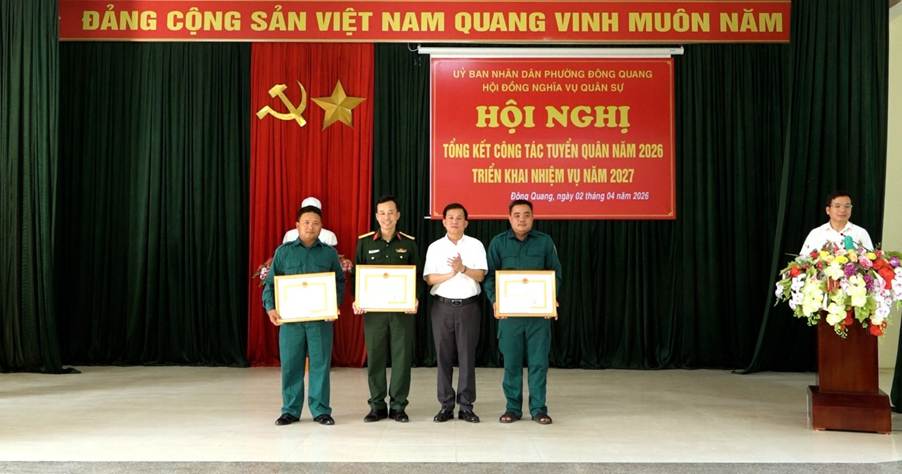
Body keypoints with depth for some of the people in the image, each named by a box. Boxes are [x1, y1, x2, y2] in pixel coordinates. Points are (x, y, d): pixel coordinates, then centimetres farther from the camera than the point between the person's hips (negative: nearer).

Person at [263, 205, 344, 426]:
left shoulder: (329, 253, 8)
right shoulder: (283, 251, 7)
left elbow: (340, 282, 8)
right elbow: (270, 282, 7)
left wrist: (335, 305, -8)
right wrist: (270, 308, -7)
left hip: (321, 318, 0)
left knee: (320, 364, 3)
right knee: (290, 364, 4)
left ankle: (320, 410, 12)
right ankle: (290, 410, 15)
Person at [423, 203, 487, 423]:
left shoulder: (475, 245, 5)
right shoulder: (435, 247, 7)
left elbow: (480, 275, -3)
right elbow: (429, 279, 0)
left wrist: (463, 269, -20)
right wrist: (450, 274, -14)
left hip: (468, 306, -1)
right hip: (442, 306, 1)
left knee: (467, 356, 1)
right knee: (444, 357, 3)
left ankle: (466, 406, 8)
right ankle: (446, 405, 10)